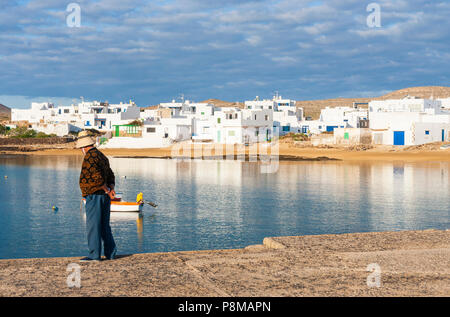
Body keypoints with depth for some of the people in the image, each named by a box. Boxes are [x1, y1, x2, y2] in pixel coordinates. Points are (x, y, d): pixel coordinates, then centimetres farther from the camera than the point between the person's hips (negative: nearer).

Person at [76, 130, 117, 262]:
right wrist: (111, 188, 1)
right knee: (105, 226, 13)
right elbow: (110, 175, 15)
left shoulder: (89, 157, -13)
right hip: (105, 197, 9)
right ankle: (111, 253, 15)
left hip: (94, 196, -9)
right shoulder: (102, 156, 17)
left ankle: (94, 255, -5)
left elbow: (97, 177, -21)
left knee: (93, 225, -5)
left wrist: (107, 190, -11)